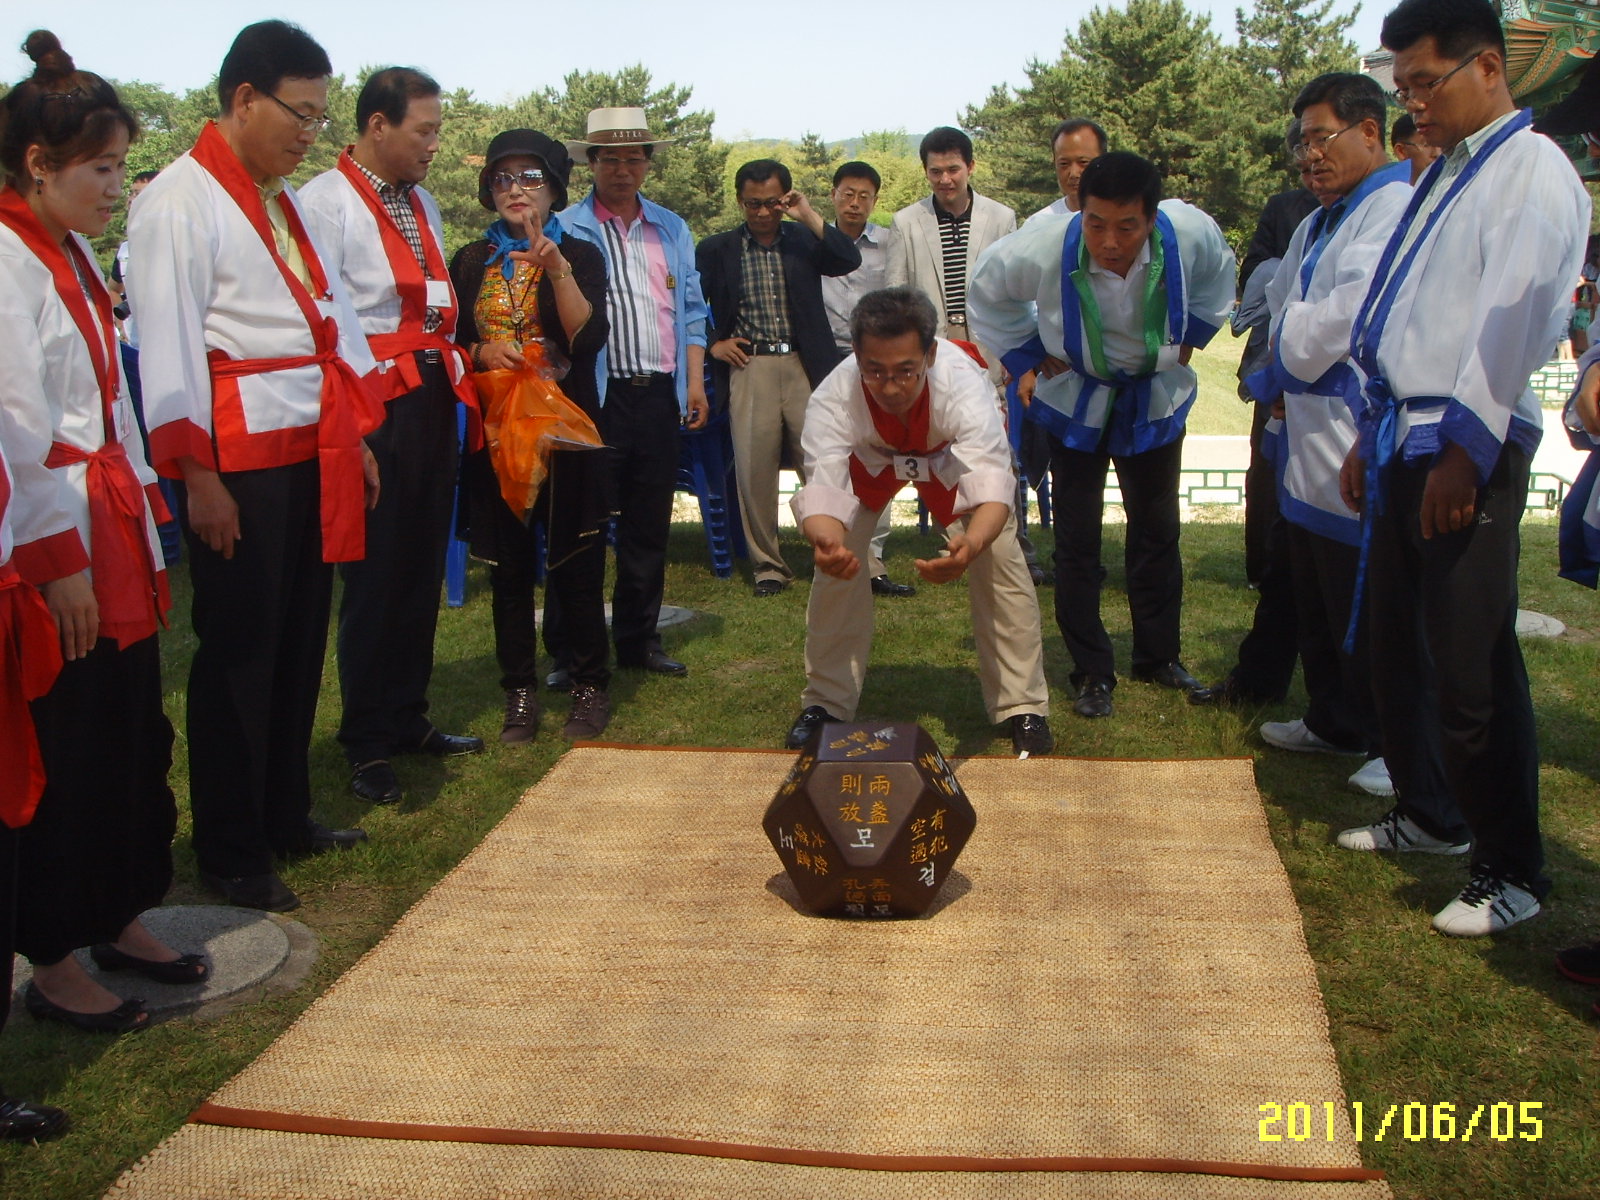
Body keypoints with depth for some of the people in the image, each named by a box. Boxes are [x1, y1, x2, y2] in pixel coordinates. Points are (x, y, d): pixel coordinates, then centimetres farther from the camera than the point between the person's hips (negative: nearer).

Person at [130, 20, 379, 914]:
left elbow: (333, 312, 20)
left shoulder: (284, 201, 17)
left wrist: (356, 430, 16)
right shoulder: (181, 200, -9)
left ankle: (287, 816, 28)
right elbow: (169, 343, -14)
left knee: (301, 640, 14)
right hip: (240, 456, -8)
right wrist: (197, 475, -16)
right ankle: (232, 856, 13)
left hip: (313, 449, 8)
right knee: (240, 651, 0)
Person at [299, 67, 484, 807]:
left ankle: (407, 719, 25)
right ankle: (366, 745, 11)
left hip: (432, 402, 8)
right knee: (374, 574, -1)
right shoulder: (326, 201, -9)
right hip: (373, 406, -8)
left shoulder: (421, 204, 17)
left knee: (422, 568, 12)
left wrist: (456, 374, 11)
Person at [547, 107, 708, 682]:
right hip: (596, 395, -4)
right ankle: (567, 652, 7)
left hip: (660, 394, 5)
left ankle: (639, 640, 22)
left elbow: (691, 311, 17)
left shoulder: (672, 230, 15)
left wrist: (695, 380, 9)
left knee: (649, 527, 11)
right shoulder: (565, 230, 1)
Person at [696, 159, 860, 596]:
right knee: (754, 470, -1)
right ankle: (767, 564, 11)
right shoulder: (716, 250, 9)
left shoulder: (805, 240, 9)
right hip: (749, 368, 0)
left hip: (805, 367, 0)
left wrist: (809, 216, -9)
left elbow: (849, 261, -8)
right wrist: (711, 344, 3)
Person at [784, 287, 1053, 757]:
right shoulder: (833, 399, -40)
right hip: (872, 456, 1)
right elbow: (823, 489, -48)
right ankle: (824, 704, 7)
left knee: (1000, 560, -14)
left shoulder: (963, 382, -44)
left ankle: (1023, 707, 2)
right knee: (836, 562, -11)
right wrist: (825, 541, -72)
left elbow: (991, 484, -55)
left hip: (951, 452, -1)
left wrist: (970, 546, -76)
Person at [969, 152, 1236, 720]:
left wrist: (1190, 336, -2)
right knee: (1077, 539, -1)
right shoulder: (1042, 248, -30)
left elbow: (1218, 271, 3)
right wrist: (1031, 354, -8)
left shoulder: (1192, 233, -25)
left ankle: (1159, 656, 29)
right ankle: (1093, 673, 12)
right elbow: (988, 292, -5)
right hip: (1077, 402, -2)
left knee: (1158, 531, 12)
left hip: (1156, 401, 2)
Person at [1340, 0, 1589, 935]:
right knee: (1399, 651, 16)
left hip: (1469, 453, -9)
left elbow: (1510, 322, -17)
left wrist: (1461, 455, -19)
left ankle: (1512, 875, 8)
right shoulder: (1447, 175, 18)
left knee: (1474, 674, -5)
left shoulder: (1532, 171, -10)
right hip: (1408, 441, 9)